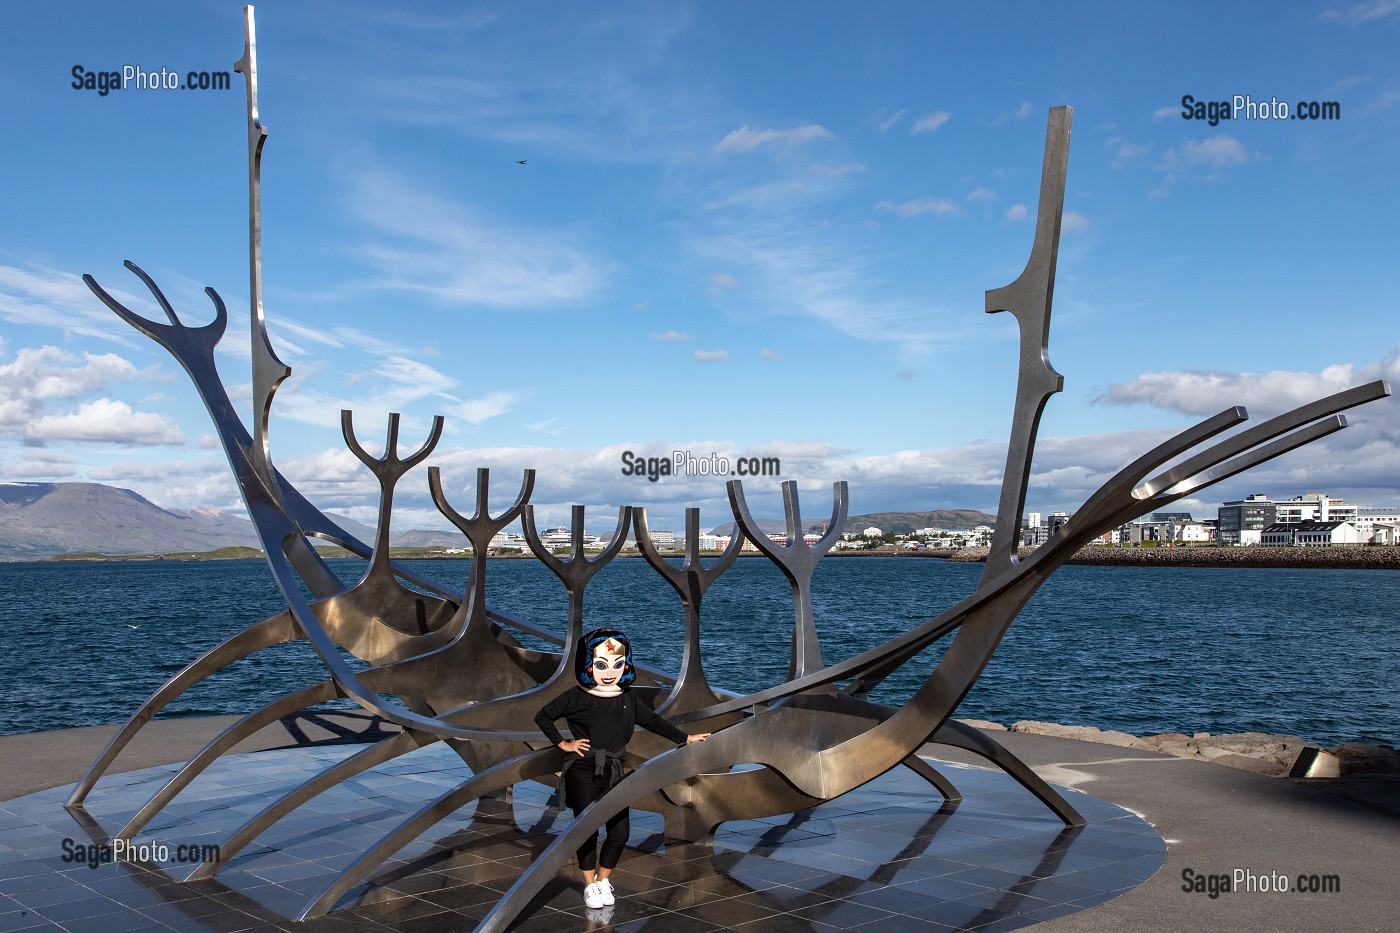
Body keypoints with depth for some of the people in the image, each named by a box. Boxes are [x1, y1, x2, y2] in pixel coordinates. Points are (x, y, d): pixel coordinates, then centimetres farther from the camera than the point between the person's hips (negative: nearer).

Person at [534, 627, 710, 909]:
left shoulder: (629, 699, 5)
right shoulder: (577, 697, -7)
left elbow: (653, 721, 16)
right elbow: (543, 717, 1)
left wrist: (684, 738, 17)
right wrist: (563, 744, -3)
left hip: (613, 772, 4)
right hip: (583, 772, -4)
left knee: (620, 831, 2)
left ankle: (603, 879, 24)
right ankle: (590, 885, 18)